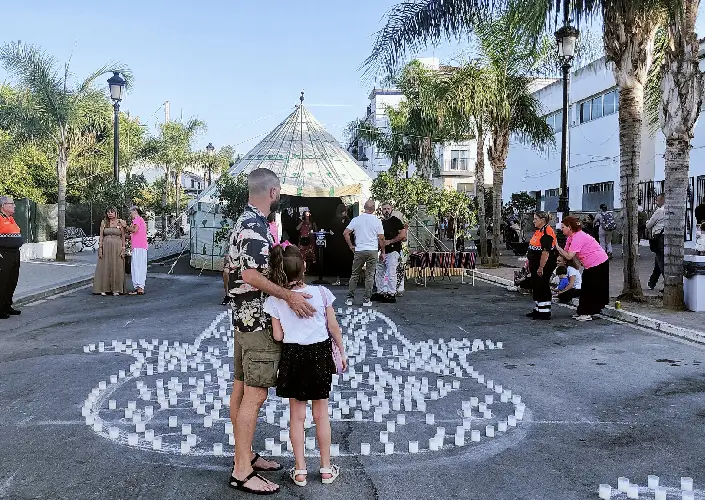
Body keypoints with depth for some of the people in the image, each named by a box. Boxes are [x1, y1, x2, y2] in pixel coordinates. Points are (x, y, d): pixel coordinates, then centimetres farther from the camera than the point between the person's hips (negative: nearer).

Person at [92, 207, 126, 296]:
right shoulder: (104, 222, 7)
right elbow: (101, 236, 5)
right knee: (105, 268, 1)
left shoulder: (120, 222, 3)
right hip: (106, 247, 1)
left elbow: (123, 237, 3)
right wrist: (100, 248, -3)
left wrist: (123, 249, -5)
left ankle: (116, 289, 5)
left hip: (117, 248, -1)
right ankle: (104, 289, 5)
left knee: (116, 268, 0)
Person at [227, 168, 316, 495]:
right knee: (255, 395, -6)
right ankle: (242, 472, 2)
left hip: (245, 317, 11)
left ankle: (244, 455, 27)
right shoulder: (256, 226, -19)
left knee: (241, 388, 15)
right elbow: (251, 275, -27)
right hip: (258, 321, -11)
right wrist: (288, 296, -26)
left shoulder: (245, 221, 12)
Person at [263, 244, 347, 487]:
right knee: (321, 414, 15)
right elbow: (334, 328, -4)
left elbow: (277, 336, -8)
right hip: (320, 354, 0)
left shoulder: (274, 301, -11)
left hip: (293, 357, 0)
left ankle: (300, 471, 21)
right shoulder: (321, 293, -12)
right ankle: (326, 469, 26)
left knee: (297, 415, 14)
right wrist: (342, 351, 10)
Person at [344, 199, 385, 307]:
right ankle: (367, 300, 6)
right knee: (370, 276, 5)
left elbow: (345, 233, -2)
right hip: (372, 251, -1)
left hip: (359, 251, 1)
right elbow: (381, 238, -3)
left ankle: (350, 298, 12)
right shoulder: (377, 221, -3)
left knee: (354, 275, 10)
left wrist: (351, 246, 8)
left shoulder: (356, 219, 1)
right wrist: (383, 252, 7)